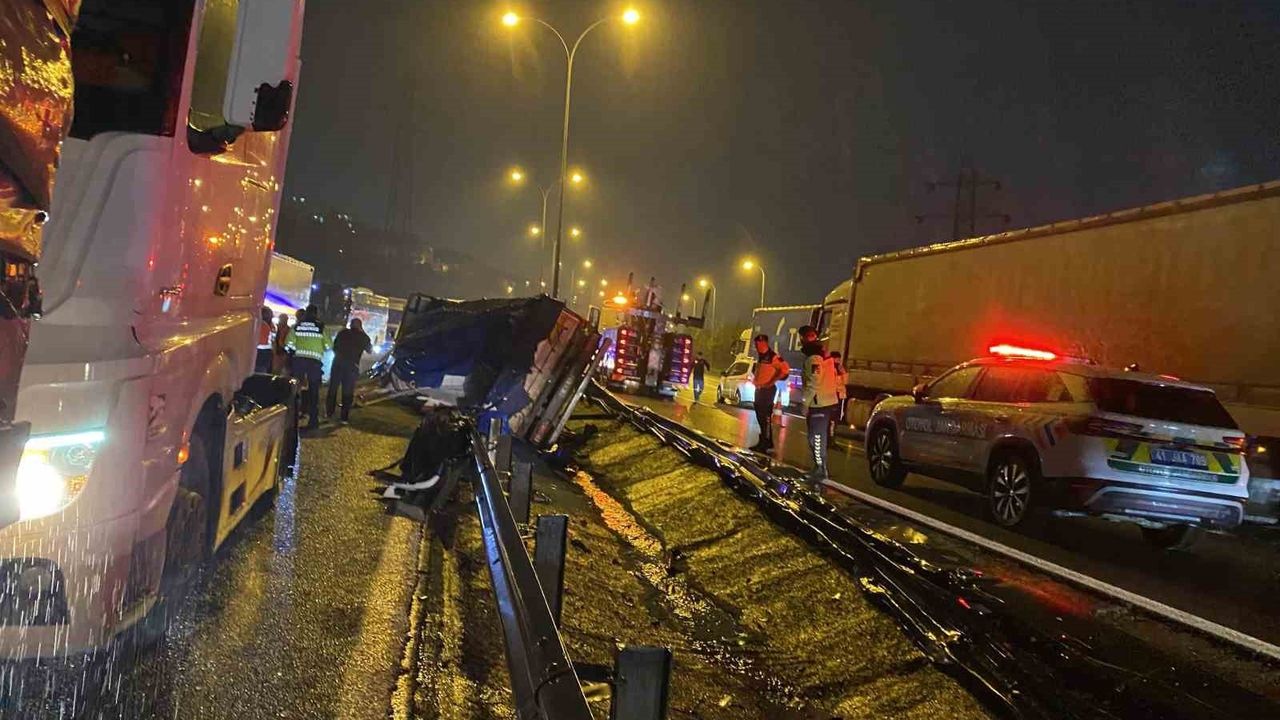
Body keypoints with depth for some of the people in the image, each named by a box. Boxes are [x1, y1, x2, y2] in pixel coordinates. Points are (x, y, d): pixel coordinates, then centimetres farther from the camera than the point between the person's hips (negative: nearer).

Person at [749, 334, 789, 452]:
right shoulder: (760, 356, 13)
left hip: (767, 389, -10)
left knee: (765, 417, -9)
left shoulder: (772, 356, -15)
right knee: (760, 416, 14)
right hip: (759, 389, 10)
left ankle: (765, 444, -6)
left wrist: (772, 382, -21)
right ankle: (765, 442, 23)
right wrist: (754, 379, 18)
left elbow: (785, 369, -21)